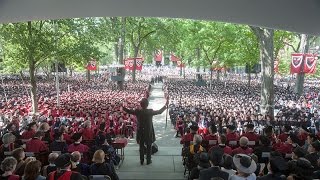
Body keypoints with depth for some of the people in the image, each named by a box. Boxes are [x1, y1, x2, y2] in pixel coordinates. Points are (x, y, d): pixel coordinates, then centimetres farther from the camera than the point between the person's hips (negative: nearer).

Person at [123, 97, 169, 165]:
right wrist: (166, 105, 3)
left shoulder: (137, 112, -13)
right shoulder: (150, 111, -17)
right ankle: (148, 160, 22)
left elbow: (128, 111, -1)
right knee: (148, 146, 14)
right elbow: (160, 111, -7)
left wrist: (122, 106, 12)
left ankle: (141, 160, 24)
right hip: (149, 132, -1)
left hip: (140, 132, 2)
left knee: (141, 146, 15)